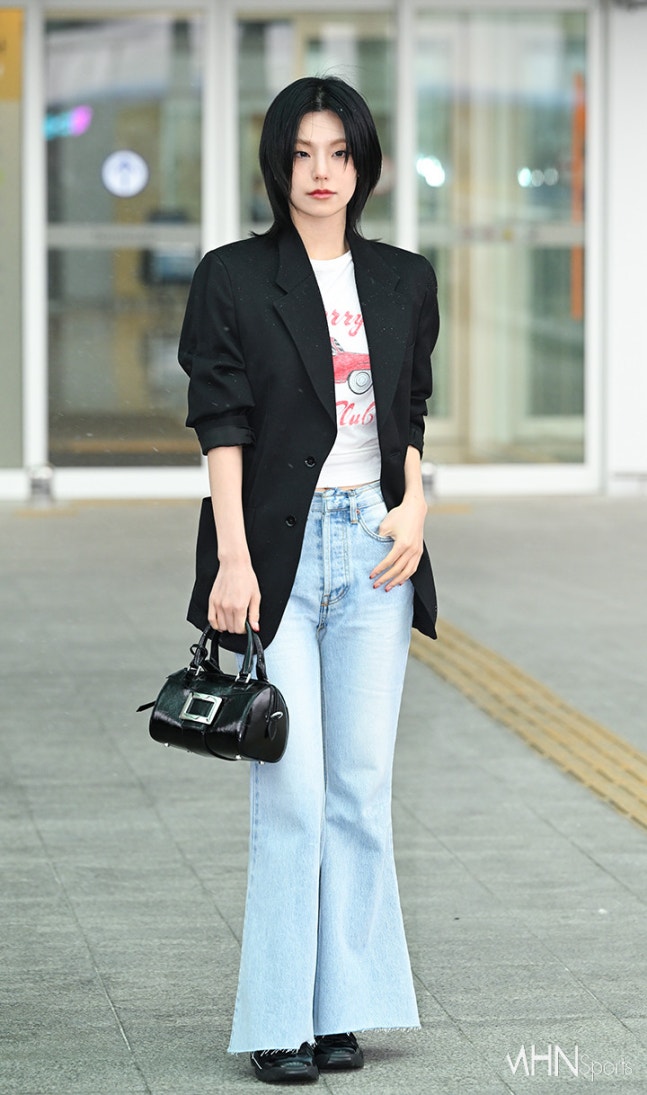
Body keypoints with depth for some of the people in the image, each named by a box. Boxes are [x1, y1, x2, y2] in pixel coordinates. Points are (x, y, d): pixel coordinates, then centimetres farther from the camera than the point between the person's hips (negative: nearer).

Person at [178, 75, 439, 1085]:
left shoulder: (404, 280, 11)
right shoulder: (235, 277, -1)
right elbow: (221, 424, -6)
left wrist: (414, 507, -1)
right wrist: (233, 560, -13)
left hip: (373, 547, 4)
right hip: (278, 548, -4)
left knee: (362, 788, 5)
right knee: (293, 794, -6)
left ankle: (343, 1006, 13)